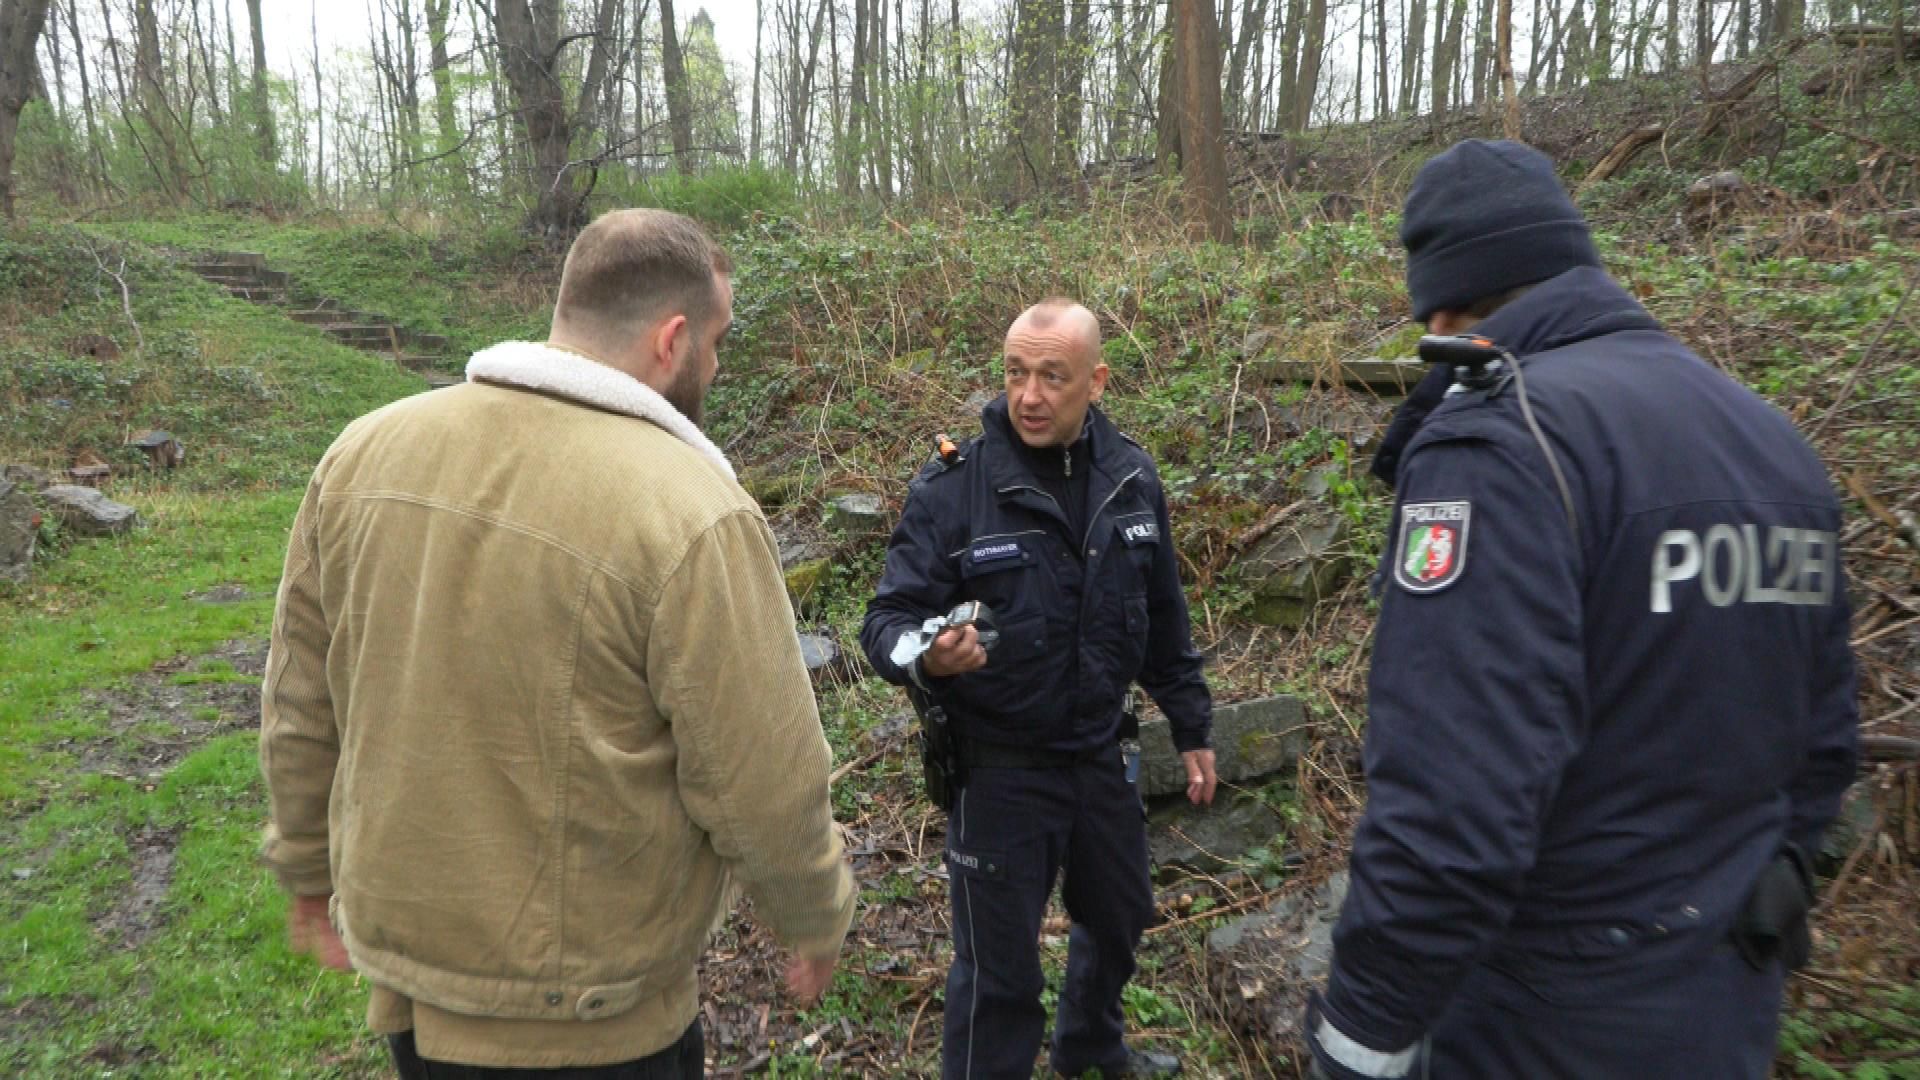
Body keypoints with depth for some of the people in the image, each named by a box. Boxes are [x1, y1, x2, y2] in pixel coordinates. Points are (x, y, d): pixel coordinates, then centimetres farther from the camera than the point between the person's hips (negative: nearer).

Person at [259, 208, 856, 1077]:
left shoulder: (366, 449, -7)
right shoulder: (691, 515, -25)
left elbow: (299, 702, 3)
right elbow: (764, 785, -19)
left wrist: (312, 867, 18)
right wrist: (815, 920, 0)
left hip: (398, 962, 6)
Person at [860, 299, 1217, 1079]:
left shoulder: (1130, 477, -3)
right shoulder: (951, 488, -19)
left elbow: (1162, 619, 8)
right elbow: (888, 619, -17)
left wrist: (1190, 729, 13)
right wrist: (923, 656, -40)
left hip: (1101, 757, 6)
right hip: (1000, 771, -5)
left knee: (1118, 919, 27)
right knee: (998, 966, 8)